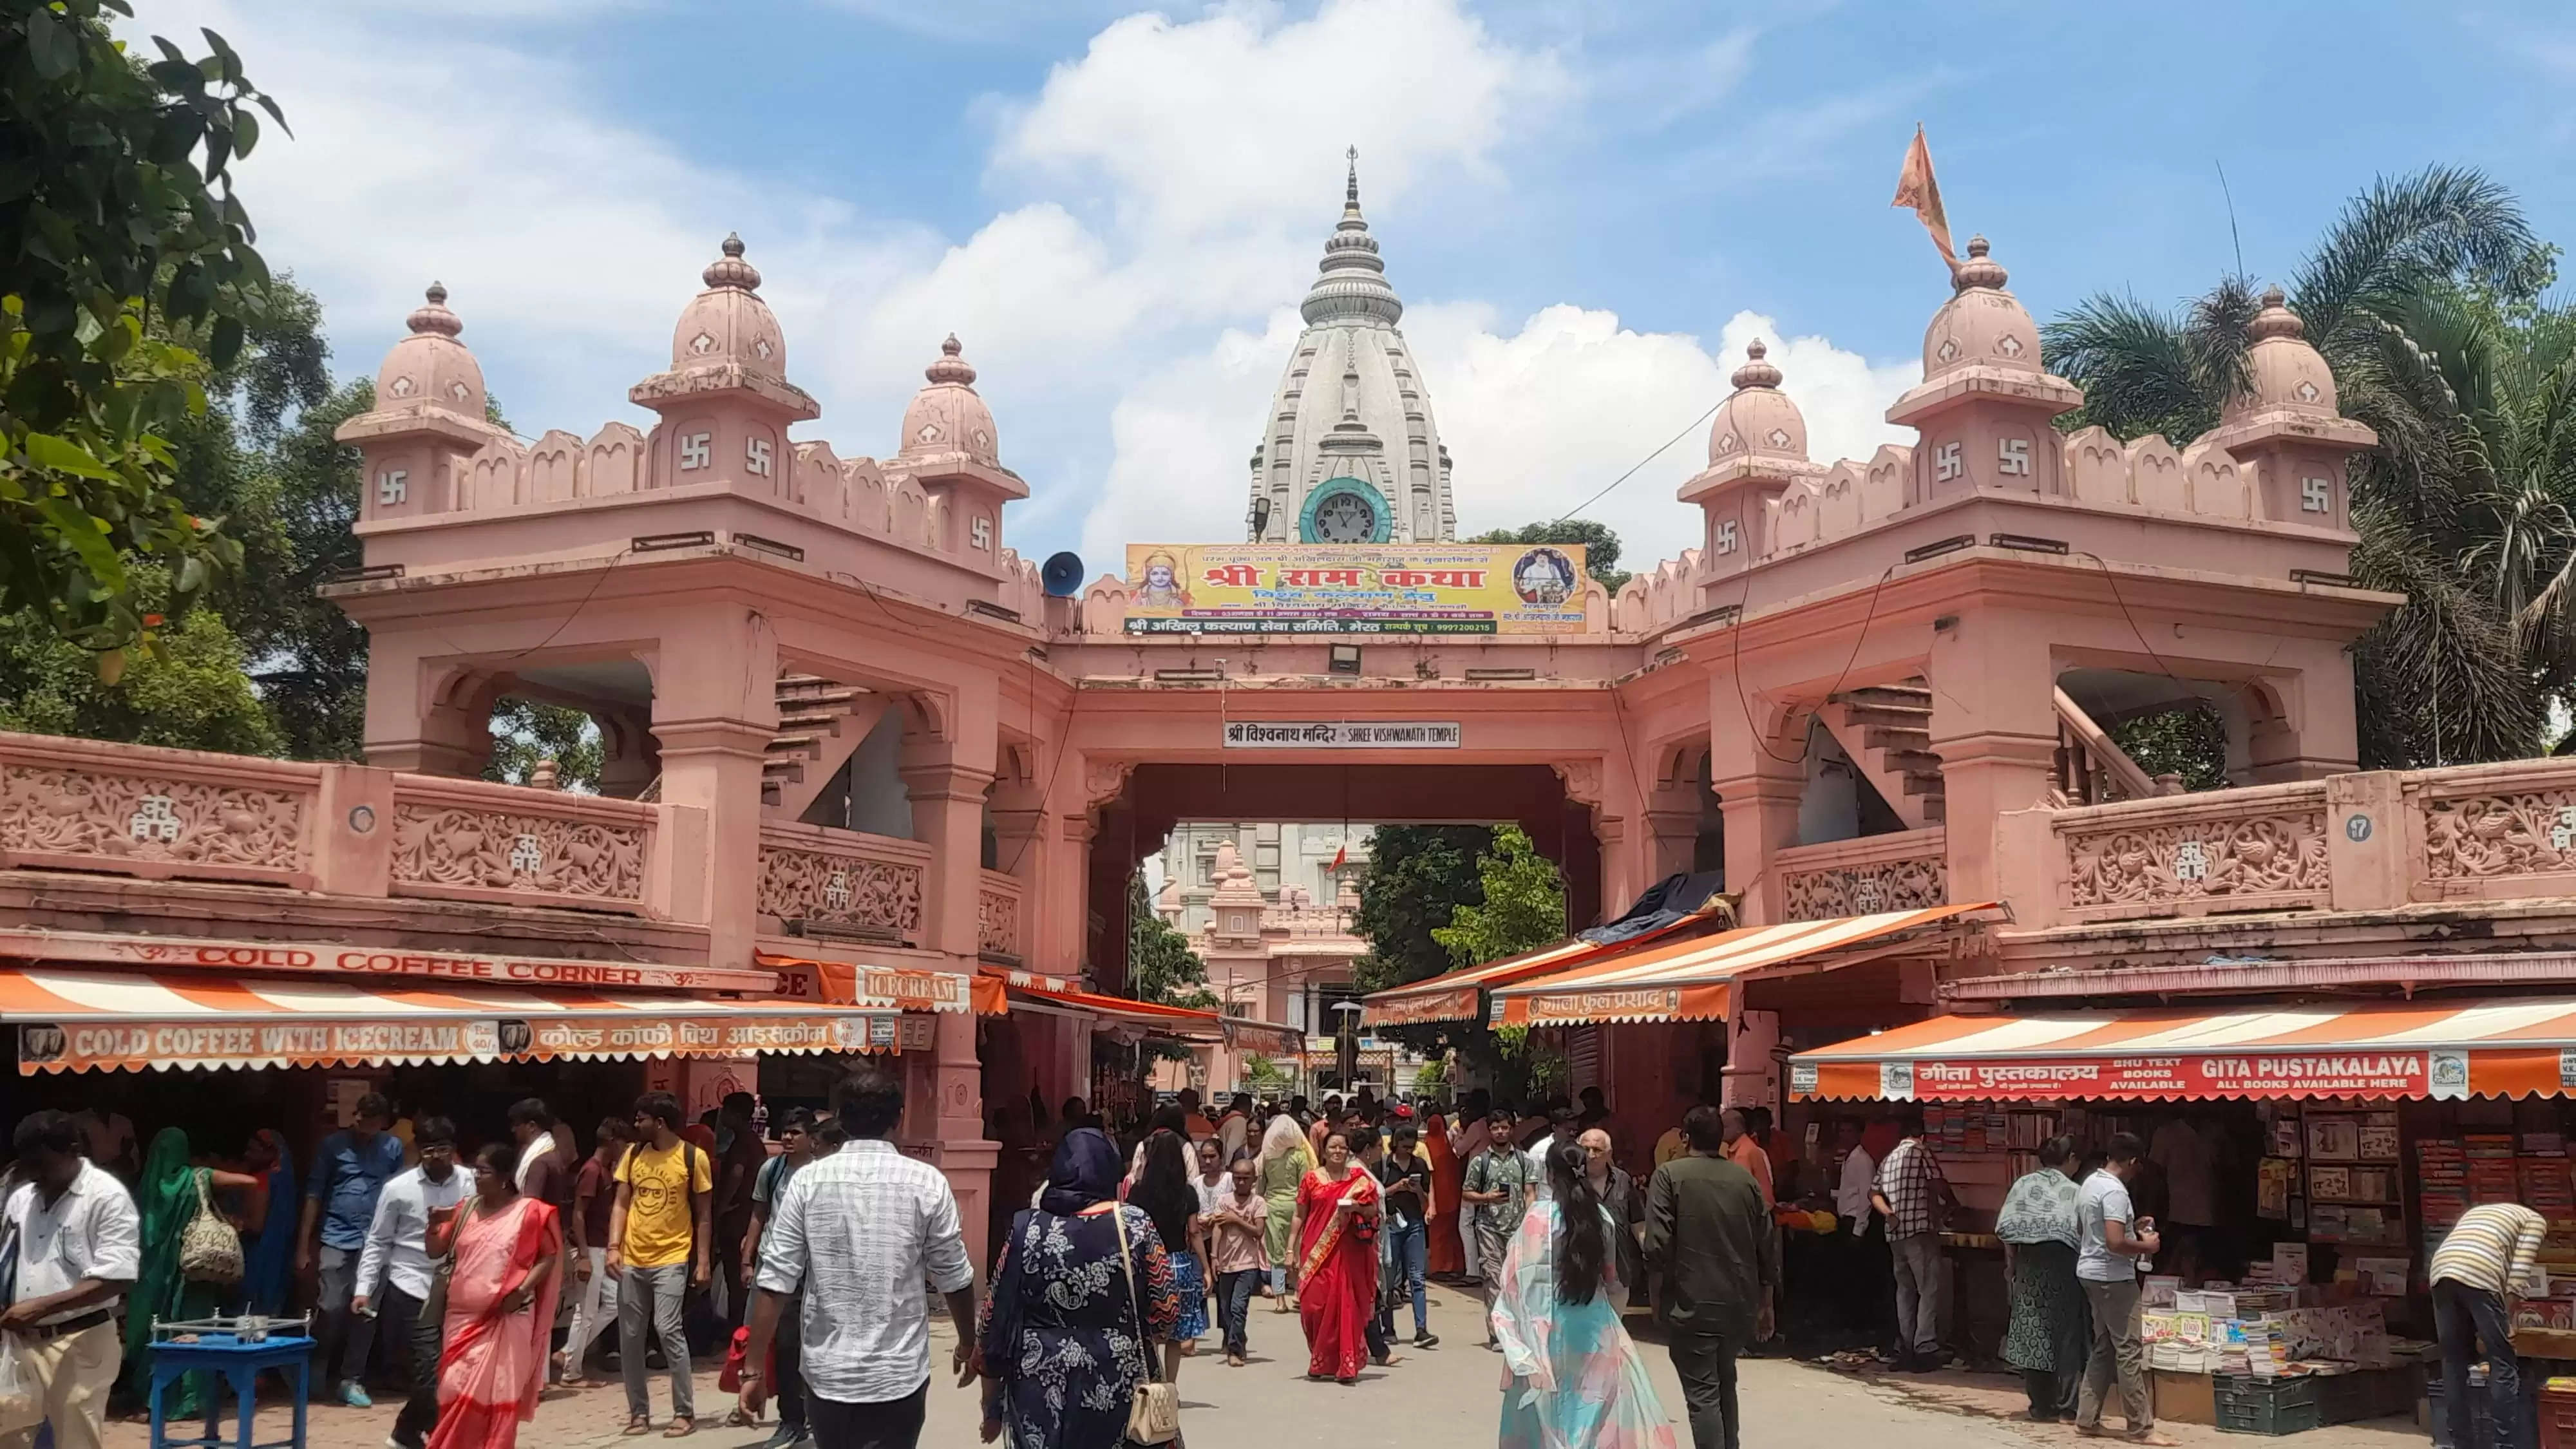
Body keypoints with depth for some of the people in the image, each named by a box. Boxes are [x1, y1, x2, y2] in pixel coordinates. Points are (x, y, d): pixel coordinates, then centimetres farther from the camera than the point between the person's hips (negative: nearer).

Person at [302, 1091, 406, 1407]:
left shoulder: (393, 1147, 4)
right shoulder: (333, 1145, 2)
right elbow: (314, 1195, 2)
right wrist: (304, 1245, -1)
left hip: (375, 1242, 1)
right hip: (336, 1239, -1)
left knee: (366, 1311, 0)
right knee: (333, 1309, -2)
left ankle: (351, 1379, 10)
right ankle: (320, 1375, 19)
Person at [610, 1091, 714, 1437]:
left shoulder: (693, 1157, -5)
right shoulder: (632, 1154, 6)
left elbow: (703, 1214, -1)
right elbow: (621, 1204, 8)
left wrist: (704, 1261, -4)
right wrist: (614, 1247, -5)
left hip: (672, 1259, -5)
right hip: (632, 1260, 5)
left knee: (668, 1329, -15)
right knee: (629, 1338, 7)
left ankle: (685, 1412, -4)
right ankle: (639, 1412, 19)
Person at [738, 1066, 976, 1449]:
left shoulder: (807, 1181, -3)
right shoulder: (927, 1183, -7)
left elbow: (775, 1283, -5)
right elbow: (954, 1280, 1)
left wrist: (755, 1369, 1)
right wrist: (968, 1344, 17)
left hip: (826, 1374, 2)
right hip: (898, 1377, -2)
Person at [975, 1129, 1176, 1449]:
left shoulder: (1027, 1228, -3)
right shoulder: (1135, 1225, -6)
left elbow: (996, 1319, -1)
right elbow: (1165, 1315, -6)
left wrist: (991, 1407, 9)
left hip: (1039, 1391, 0)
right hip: (1116, 1389, 0)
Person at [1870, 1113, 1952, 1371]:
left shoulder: (1888, 1158, 17)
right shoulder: (1921, 1152, -5)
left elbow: (1874, 1193, 16)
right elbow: (1940, 1186, -9)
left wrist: (1889, 1212, 2)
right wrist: (1946, 1205, 10)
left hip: (1896, 1234, 7)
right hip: (1921, 1230, -7)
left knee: (1905, 1291, 12)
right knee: (1930, 1291, -5)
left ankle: (1905, 1350, 11)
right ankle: (1925, 1349, -11)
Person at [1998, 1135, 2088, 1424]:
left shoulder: (2024, 1183, 1)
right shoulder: (2074, 1191, -5)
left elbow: (2007, 1227, -3)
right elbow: (2085, 1236, -9)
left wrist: (2011, 1260, 8)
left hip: (2031, 1265, 2)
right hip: (2064, 1264, -2)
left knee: (2034, 1333, 7)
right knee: (2067, 1333, 9)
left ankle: (2041, 1405, 10)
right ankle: (2066, 1403, 9)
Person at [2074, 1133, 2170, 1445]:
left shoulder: (2089, 1184, 12)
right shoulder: (2115, 1191, -19)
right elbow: (2114, 1243, -27)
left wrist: (2131, 1227, 20)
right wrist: (2146, 1246, -11)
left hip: (2090, 1273, 10)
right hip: (2112, 1277, -10)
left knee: (2103, 1349, 14)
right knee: (2128, 1351, -5)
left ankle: (2087, 1419, 15)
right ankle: (2141, 1428, -2)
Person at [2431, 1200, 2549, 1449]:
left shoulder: (2477, 1213, 39)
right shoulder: (2535, 1220, 22)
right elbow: (2519, 1273, 5)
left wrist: (2480, 1330, 31)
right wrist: (2507, 1320, 10)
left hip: (2440, 1270, 5)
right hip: (2479, 1275, -5)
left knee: (2453, 1362, 14)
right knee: (2503, 1365, 5)